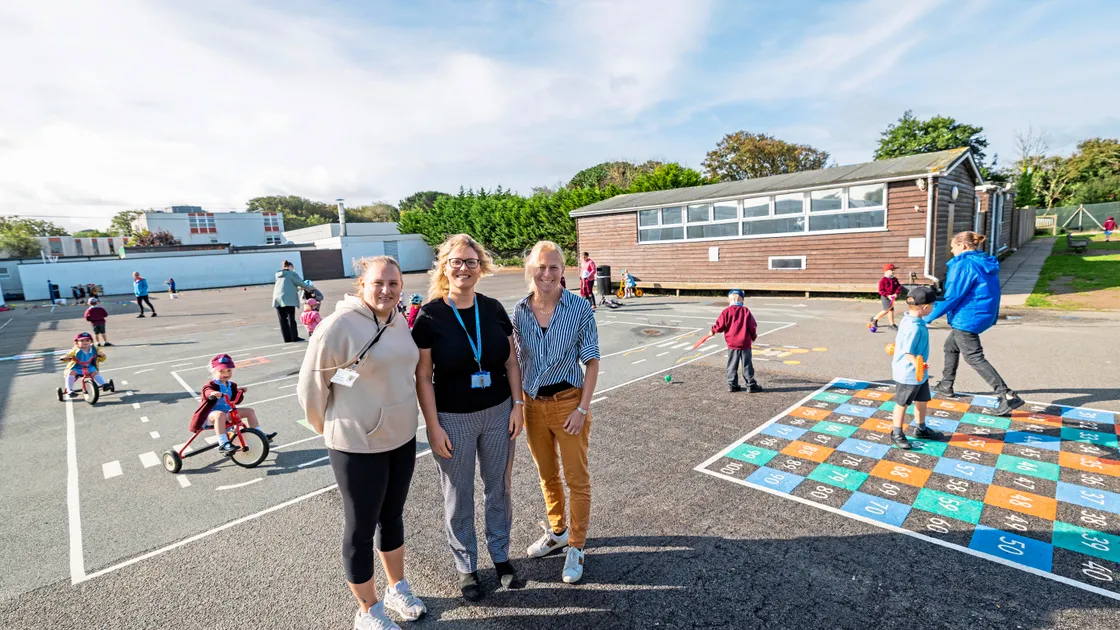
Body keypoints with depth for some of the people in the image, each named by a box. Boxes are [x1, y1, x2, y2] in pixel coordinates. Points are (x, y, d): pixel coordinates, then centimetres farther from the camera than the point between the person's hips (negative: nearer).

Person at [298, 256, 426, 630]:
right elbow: (310, 386, -12)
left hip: (402, 438, 6)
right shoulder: (339, 325, -19)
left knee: (392, 517, 22)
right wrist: (332, 428, 0)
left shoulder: (399, 323, 2)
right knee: (361, 528, 11)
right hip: (357, 446, -6)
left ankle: (397, 589, 44)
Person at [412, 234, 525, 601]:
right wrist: (433, 426, -12)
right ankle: (466, 566, 35)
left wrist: (518, 404, -1)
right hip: (453, 419, -3)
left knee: (499, 487, 17)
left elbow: (511, 361, 4)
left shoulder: (493, 309, -1)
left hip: (498, 413, 3)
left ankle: (501, 555, 39)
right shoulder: (429, 316, -11)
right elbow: (422, 377, -10)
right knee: (458, 497, 13)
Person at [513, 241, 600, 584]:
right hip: (532, 403, 4)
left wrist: (583, 409, -13)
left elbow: (592, 362, -9)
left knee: (577, 478, 10)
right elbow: (517, 361, 6)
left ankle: (576, 547, 29)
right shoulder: (520, 310, -3)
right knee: (546, 475, 21)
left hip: (568, 401, -4)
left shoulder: (580, 308, -13)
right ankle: (557, 531, 44)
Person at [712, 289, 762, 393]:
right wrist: (753, 337, 18)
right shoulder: (746, 311, -3)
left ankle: (732, 385, 14)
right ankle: (750, 385, 11)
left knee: (732, 366, 10)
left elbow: (720, 326, -8)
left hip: (732, 344, 0)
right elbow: (753, 326, 0)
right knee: (747, 365, 7)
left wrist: (713, 330, 13)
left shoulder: (726, 311, -5)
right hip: (745, 343, 0)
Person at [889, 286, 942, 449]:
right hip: (908, 373, -10)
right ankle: (897, 434, 20)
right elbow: (908, 352, -28)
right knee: (902, 403, 5)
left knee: (922, 400, 21)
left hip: (919, 373, 10)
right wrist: (918, 365, -43)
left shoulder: (910, 320, 2)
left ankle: (921, 429, 39)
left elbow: (899, 340, 18)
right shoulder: (914, 327, -28)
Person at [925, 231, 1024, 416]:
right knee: (951, 347, 23)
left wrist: (929, 317, -14)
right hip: (982, 315, 10)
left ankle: (1008, 396, -7)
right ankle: (946, 386, 34)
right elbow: (985, 292, 15)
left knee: (975, 358, -5)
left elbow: (952, 296, -21)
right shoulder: (987, 263, 9)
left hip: (967, 318, -10)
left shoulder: (963, 265, -19)